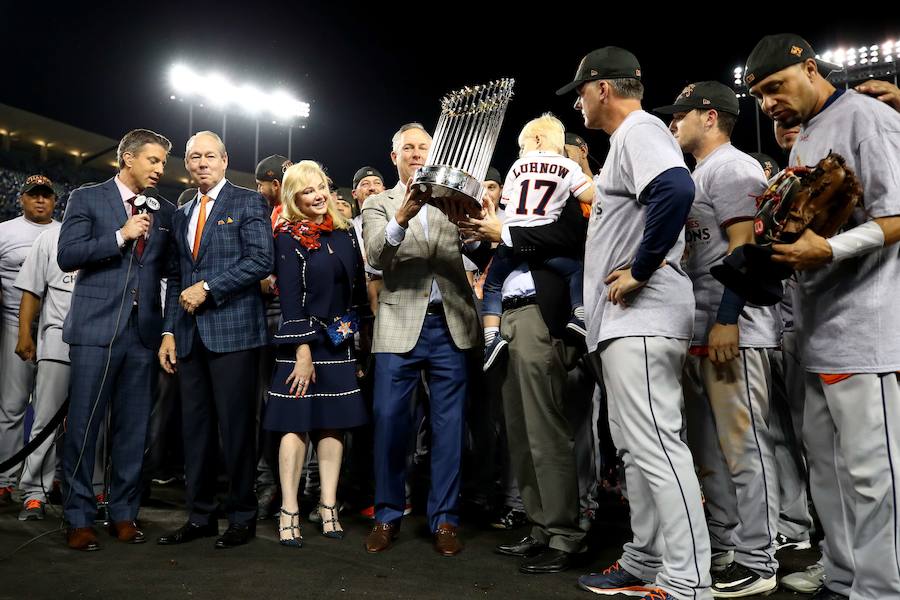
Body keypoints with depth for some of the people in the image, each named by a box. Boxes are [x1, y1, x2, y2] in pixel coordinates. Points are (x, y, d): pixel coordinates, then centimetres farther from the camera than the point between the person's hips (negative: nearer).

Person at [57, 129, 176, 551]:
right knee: (84, 425, 1)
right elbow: (67, 256, -5)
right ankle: (79, 518, 13)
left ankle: (124, 514, 18)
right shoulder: (86, 199, 4)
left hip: (143, 330, 3)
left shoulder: (164, 211, 14)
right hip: (96, 327, -3)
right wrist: (121, 236, -13)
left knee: (133, 428, 7)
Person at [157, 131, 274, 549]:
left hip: (233, 330, -6)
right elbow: (176, 278, 18)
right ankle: (201, 515, 20)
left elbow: (261, 261, -10)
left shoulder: (248, 203, 2)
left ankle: (242, 517, 10)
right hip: (190, 335, 6)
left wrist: (206, 288, -12)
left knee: (236, 427, -2)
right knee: (195, 426, 9)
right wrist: (170, 331, 10)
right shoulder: (182, 215, 20)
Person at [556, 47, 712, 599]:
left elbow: (677, 189, -28)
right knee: (637, 448, 14)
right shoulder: (628, 140, 24)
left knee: (656, 447, -10)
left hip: (641, 319, -11)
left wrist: (639, 271, -22)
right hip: (624, 321, 11)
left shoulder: (639, 130, -8)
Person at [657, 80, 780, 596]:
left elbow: (744, 247, -16)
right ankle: (725, 549, 25)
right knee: (711, 449, 14)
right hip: (701, 332, 10)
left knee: (743, 445, -4)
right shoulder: (701, 176, 23)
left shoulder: (732, 168, -6)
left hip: (731, 331, -10)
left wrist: (727, 320, -23)